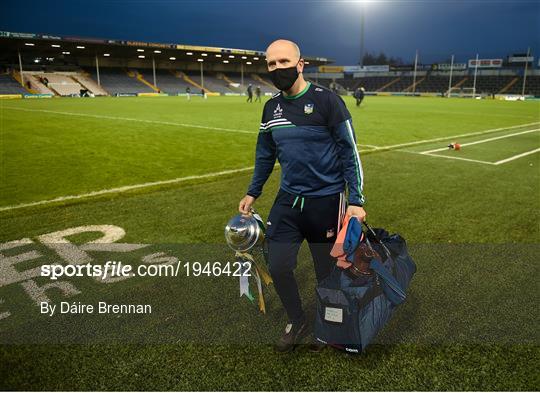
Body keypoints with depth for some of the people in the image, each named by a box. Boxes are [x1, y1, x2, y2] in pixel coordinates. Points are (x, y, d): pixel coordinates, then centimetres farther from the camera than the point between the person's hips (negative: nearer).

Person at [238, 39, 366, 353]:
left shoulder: (327, 100, -11)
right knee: (278, 266, 1)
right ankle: (297, 323, 29)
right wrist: (253, 192, 21)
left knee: (327, 271, 9)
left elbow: (349, 151, -10)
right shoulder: (271, 107, 7)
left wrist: (356, 200, -14)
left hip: (326, 201, -4)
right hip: (288, 200, 5)